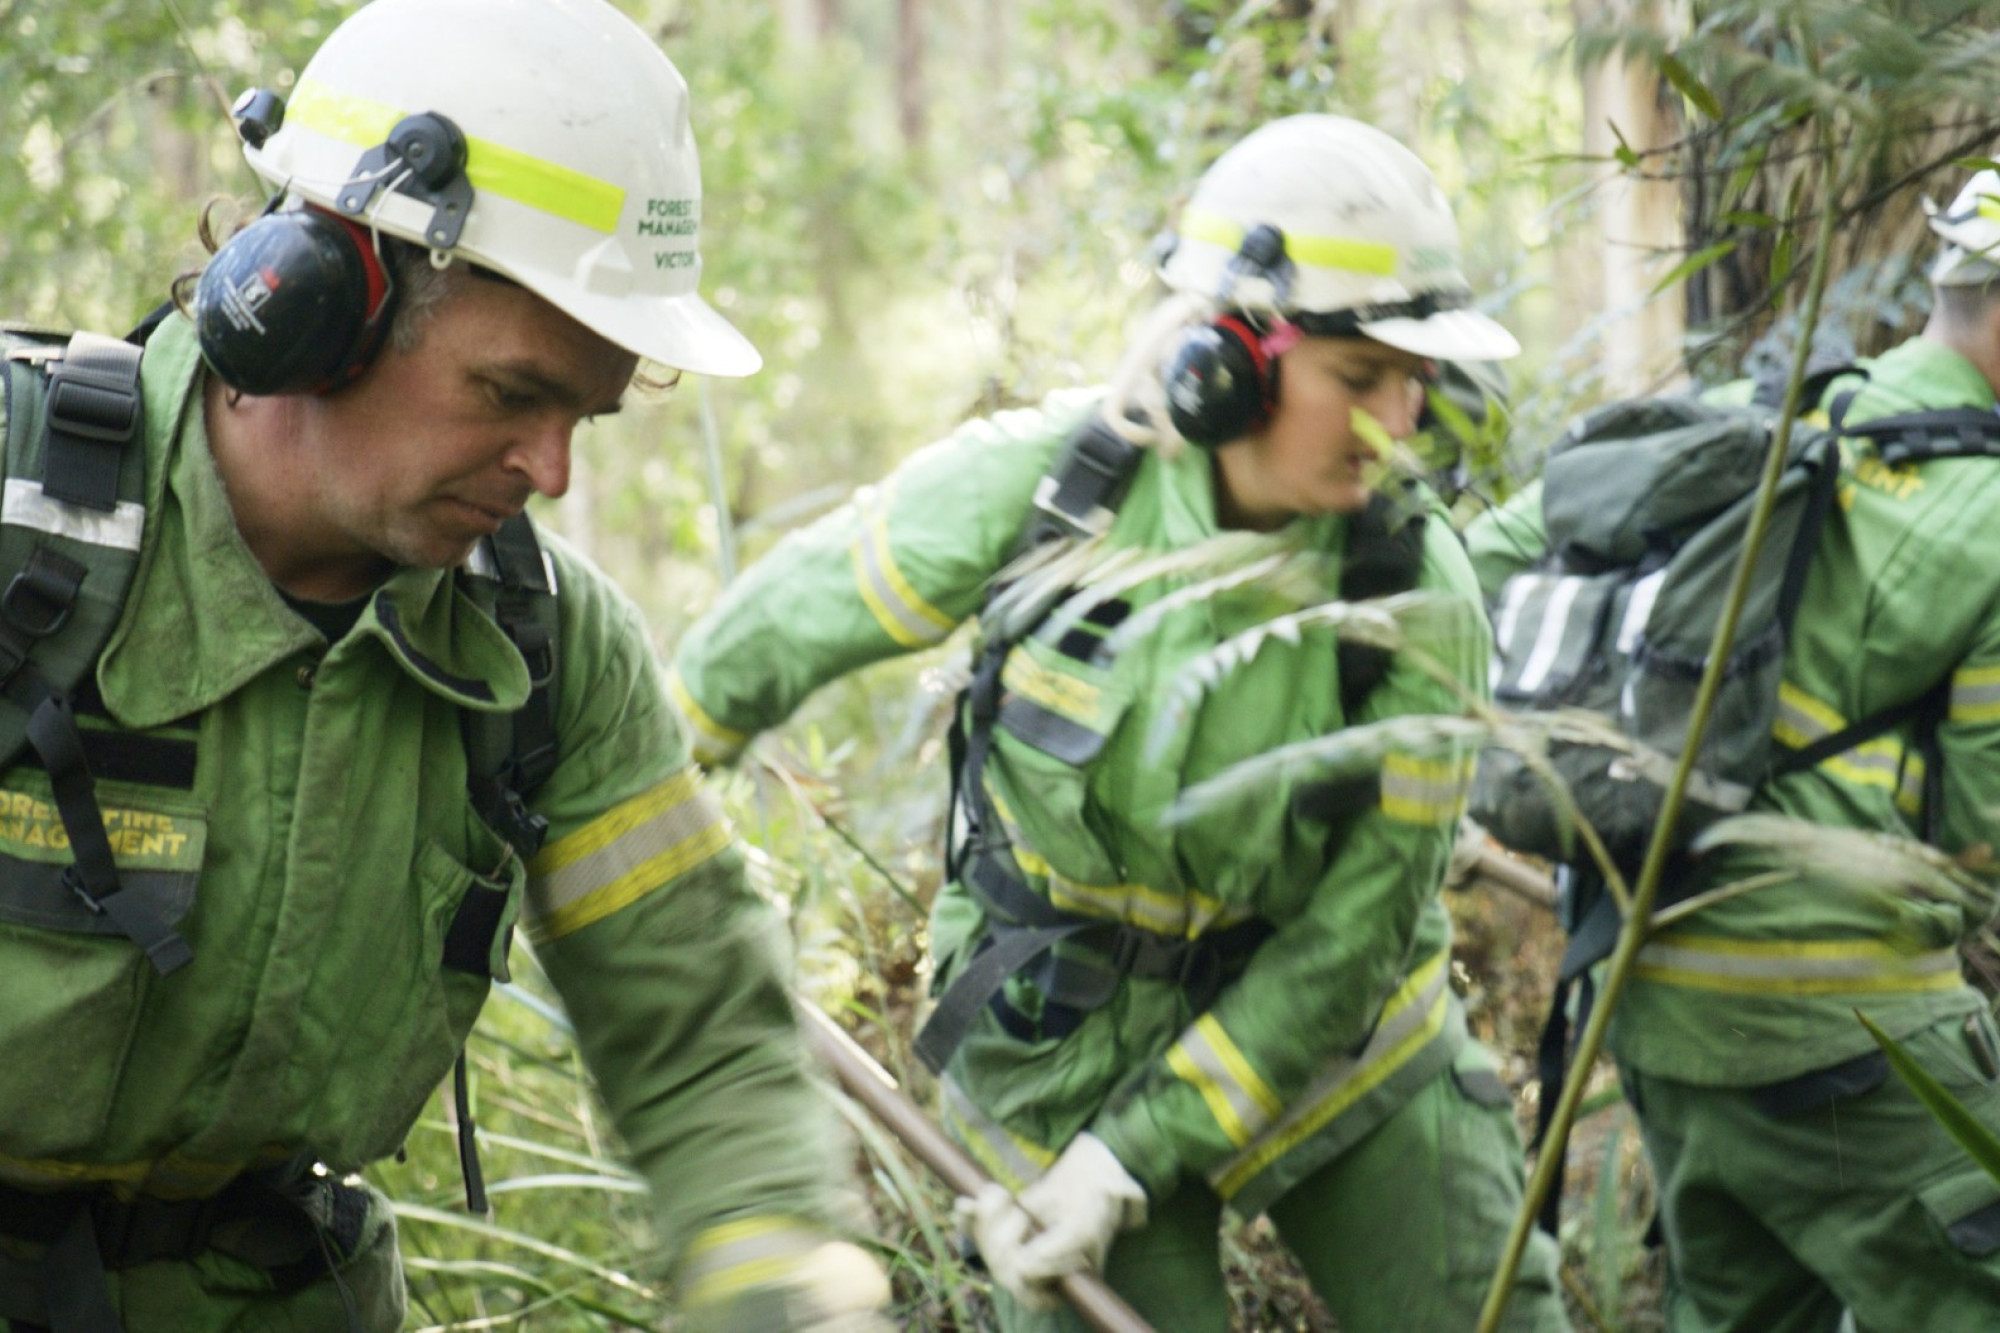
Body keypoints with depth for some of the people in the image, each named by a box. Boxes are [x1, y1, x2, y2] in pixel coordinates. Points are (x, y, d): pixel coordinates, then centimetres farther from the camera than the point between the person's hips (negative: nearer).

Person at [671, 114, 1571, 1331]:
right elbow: (796, 615, -3)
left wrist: (1135, 1157, -19)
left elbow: (1351, 941, -15)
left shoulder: (1420, 592, -18)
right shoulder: (1034, 485, -21)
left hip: (1334, 1036, 2)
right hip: (1071, 1045, -1)